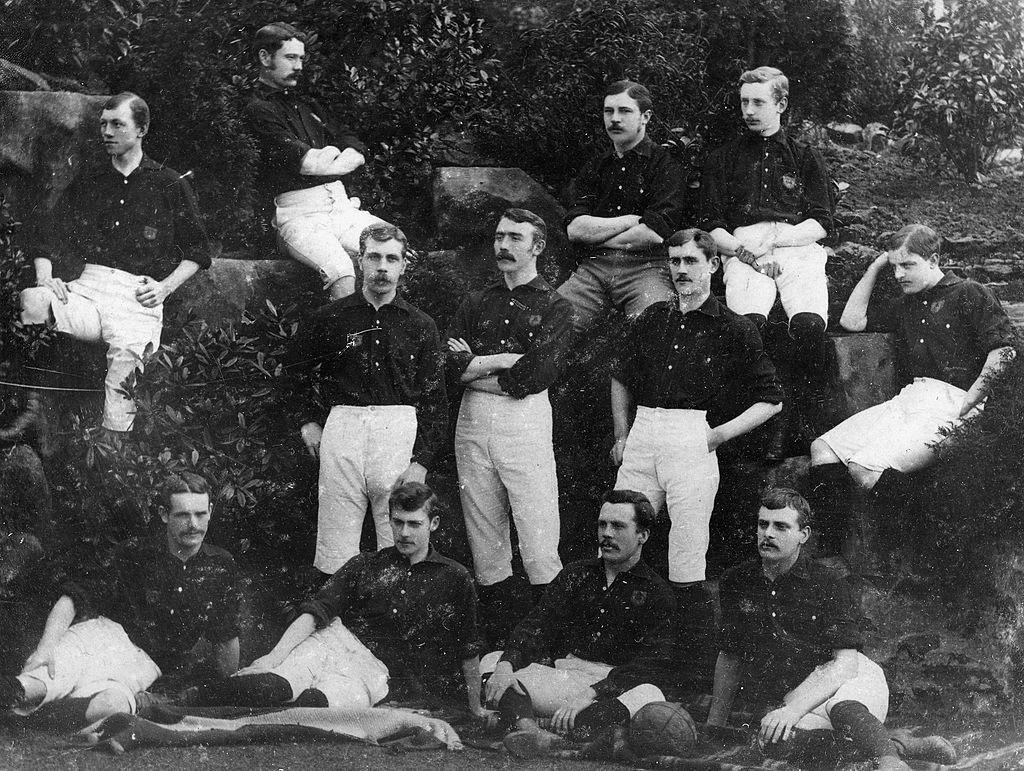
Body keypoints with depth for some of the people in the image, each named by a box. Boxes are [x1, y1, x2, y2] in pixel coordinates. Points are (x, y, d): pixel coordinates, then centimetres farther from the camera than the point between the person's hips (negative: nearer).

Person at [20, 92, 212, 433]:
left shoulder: (170, 185, 14)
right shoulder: (85, 185, 24)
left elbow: (198, 250, 15)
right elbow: (48, 242, 20)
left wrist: (165, 287, 0)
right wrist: (45, 278, -1)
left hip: (138, 296, -2)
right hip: (86, 288, 3)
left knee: (127, 351, -34)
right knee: (31, 300, -31)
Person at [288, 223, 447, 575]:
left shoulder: (420, 326, 8)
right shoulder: (331, 318, 9)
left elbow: (435, 401, 5)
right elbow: (294, 370, 24)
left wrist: (421, 461, -4)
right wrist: (309, 420, 15)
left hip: (401, 431, 0)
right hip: (342, 430, 0)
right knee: (336, 558, -1)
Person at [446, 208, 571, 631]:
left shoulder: (554, 307, 3)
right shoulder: (475, 303, 16)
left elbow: (538, 373, -11)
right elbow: (452, 365, 2)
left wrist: (477, 368, -3)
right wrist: (505, 360, -10)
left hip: (525, 418, -4)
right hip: (472, 420, 4)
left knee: (538, 532, -7)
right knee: (483, 529, 7)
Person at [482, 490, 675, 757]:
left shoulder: (655, 593, 4)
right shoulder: (575, 575, 18)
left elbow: (652, 663, -10)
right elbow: (536, 627, 5)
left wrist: (589, 695, -25)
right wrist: (506, 665, -18)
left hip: (614, 690, -4)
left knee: (648, 696, -37)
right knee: (492, 661, -17)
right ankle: (527, 727, -48)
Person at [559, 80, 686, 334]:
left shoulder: (666, 164, 6)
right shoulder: (593, 168, 21)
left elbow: (655, 234, -6)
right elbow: (574, 228, 7)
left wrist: (596, 234, 3)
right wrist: (630, 220, -2)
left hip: (647, 267, -4)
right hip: (592, 268, 4)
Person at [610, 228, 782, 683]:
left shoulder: (733, 330, 3)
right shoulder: (652, 320, 15)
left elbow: (771, 398, 6)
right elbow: (621, 377, 29)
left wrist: (722, 433, -4)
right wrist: (622, 435, 19)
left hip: (692, 442, -4)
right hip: (641, 438, 4)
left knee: (687, 569, -4)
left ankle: (700, 674, 3)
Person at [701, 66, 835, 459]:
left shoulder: (805, 157, 21)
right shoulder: (723, 159, 22)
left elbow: (821, 224, 10)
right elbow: (711, 227, 13)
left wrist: (774, 240, -7)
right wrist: (744, 250, -7)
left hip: (799, 248, 0)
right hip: (743, 249, 0)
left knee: (809, 323, -32)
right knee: (748, 321, -34)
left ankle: (792, 422, -22)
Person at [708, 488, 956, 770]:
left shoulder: (827, 585, -8)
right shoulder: (736, 583, 6)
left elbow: (845, 663, -16)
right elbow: (729, 656, 19)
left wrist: (793, 708, -29)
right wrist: (713, 725, 20)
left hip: (848, 682, -3)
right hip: (788, 696, 3)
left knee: (842, 708, -43)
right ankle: (896, 743, -30)